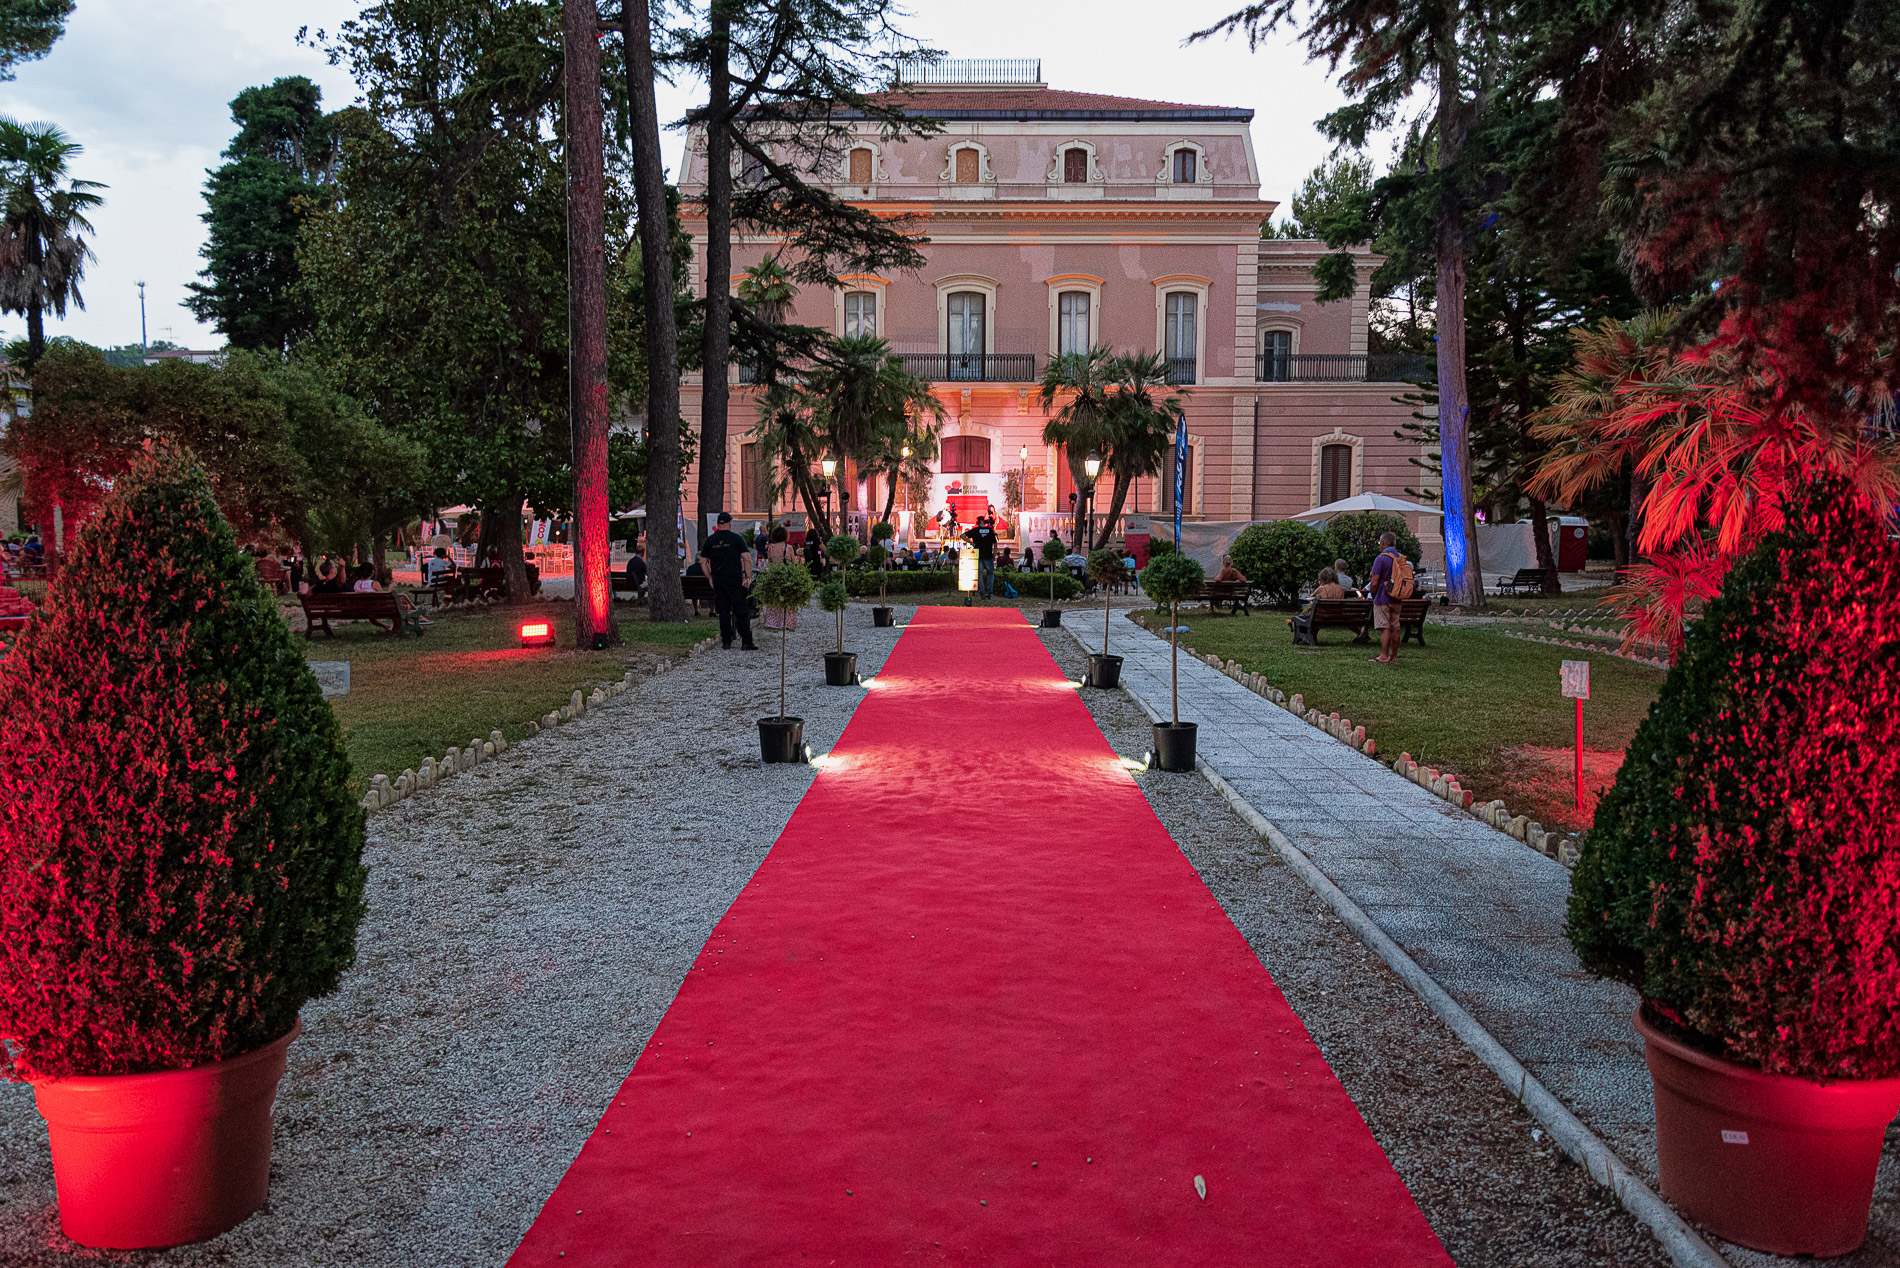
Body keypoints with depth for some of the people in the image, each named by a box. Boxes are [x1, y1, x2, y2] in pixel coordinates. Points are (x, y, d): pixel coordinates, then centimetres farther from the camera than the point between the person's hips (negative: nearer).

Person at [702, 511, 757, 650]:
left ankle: (726, 641, 12)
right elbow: (747, 559, -12)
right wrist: (748, 577, -8)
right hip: (735, 579, -3)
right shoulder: (737, 538, -5)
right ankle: (746, 643, -3)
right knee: (742, 612, 0)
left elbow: (702, 561, 8)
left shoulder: (710, 540, 6)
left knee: (723, 611, 11)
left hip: (718, 580, 4)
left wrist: (710, 578, 13)